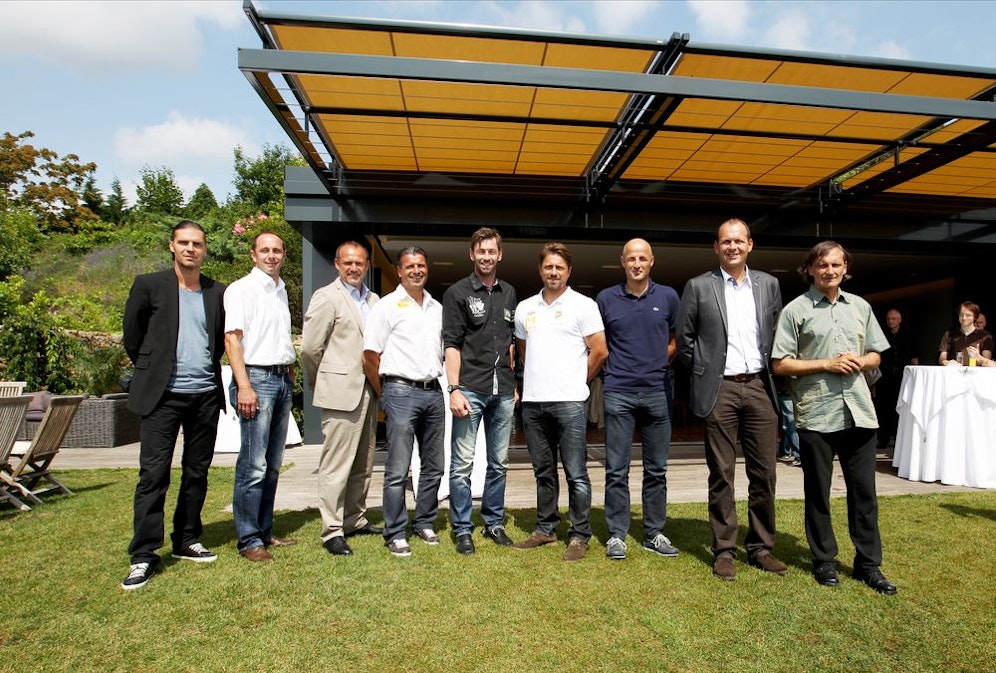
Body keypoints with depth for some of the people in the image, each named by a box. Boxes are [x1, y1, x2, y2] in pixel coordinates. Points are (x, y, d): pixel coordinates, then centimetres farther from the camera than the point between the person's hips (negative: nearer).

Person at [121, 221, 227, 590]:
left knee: (197, 473, 11)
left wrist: (207, 367, 10)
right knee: (153, 473, -3)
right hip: (163, 395, -3)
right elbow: (132, 335, 8)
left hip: (206, 394, 3)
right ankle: (143, 555, 7)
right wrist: (151, 369, 11)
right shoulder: (149, 285, 0)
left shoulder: (218, 293, 8)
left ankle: (187, 541, 24)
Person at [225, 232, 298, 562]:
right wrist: (244, 386, -18)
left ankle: (265, 531, 22)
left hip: (282, 379, 8)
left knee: (273, 465, 12)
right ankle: (249, 540, 5)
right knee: (253, 466, -6)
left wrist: (291, 373, 15)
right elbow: (232, 339, -11)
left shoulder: (281, 290, 18)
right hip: (256, 377, -7)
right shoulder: (242, 289, -4)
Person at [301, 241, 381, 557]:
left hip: (368, 392, 7)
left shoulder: (373, 300, 13)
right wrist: (323, 383, 2)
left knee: (363, 464, 15)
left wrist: (377, 382, 9)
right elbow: (310, 347, -8)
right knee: (336, 465, -2)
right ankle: (332, 531, 9)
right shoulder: (327, 297, -6)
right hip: (341, 392, -7)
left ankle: (355, 519, 29)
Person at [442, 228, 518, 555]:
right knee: (462, 464, 1)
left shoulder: (509, 294, 13)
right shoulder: (457, 292, -1)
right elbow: (451, 344, -6)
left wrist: (513, 383, 13)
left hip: (503, 392, 5)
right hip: (470, 390, -4)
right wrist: (454, 389, -13)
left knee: (499, 463, 13)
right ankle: (462, 529, 15)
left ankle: (494, 522, 27)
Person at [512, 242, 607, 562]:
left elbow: (599, 352, -4)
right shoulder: (525, 308, 12)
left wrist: (577, 381, 4)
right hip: (532, 401, 5)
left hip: (568, 402, -5)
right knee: (543, 472, 15)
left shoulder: (583, 305, -3)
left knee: (576, 473, 1)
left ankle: (579, 536, 13)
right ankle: (545, 529, 28)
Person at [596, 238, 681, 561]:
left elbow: (676, 341, 14)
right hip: (618, 393, -1)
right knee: (616, 470, 2)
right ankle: (616, 535, 14)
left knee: (656, 470, 10)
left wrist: (655, 362, 4)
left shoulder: (668, 297, 6)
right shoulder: (606, 299, 3)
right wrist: (616, 367, 4)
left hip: (658, 392, 2)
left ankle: (654, 533, 22)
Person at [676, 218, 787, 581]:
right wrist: (702, 374, 5)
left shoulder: (769, 285, 10)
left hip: (760, 387, 3)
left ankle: (761, 548, 24)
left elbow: (778, 334, 16)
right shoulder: (699, 286, 0)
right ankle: (724, 550, 16)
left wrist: (771, 373, 11)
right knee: (721, 474, 3)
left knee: (764, 473, 8)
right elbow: (684, 338, 4)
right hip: (720, 390, -3)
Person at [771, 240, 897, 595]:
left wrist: (859, 362, -4)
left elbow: (875, 355, 18)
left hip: (858, 411, 4)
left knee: (864, 490, 9)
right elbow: (780, 364, -6)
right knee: (818, 492, 9)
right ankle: (824, 560, 23)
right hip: (816, 413, -4)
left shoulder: (860, 306, 13)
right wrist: (828, 364, -13)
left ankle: (868, 563, 23)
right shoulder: (796, 310, -1)